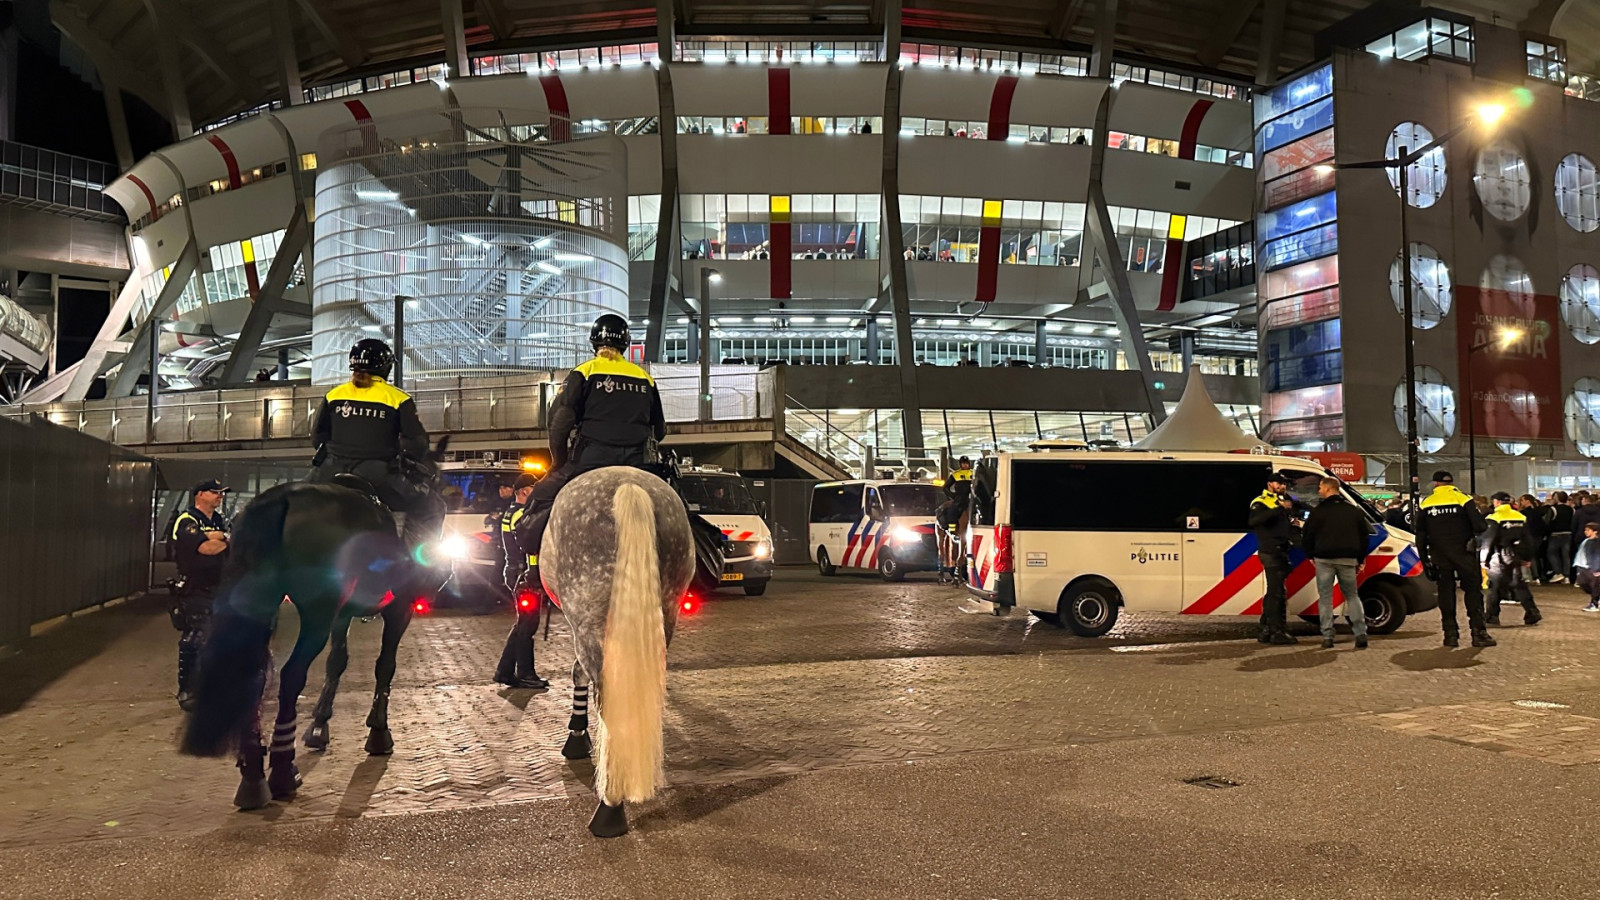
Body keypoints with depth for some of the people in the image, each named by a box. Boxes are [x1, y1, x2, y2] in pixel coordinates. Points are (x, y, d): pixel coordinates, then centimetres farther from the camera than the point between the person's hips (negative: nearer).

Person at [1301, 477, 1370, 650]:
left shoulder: (1319, 511, -5)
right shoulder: (1353, 510, 10)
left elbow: (1307, 535, -3)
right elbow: (1364, 535, 14)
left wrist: (1310, 555, 12)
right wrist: (1360, 559, 19)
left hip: (1324, 559, -3)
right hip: (1347, 559, 3)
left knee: (1325, 598, 3)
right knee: (1352, 596, 12)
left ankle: (1327, 637, -1)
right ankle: (1361, 634, 1)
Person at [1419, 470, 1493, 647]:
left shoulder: (1426, 503, 4)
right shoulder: (1463, 499, -5)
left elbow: (1420, 535, 5)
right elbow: (1480, 526, -12)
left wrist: (1424, 558, 13)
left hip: (1440, 556, 2)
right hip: (1463, 553, -2)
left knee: (1446, 592, 7)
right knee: (1473, 590, 4)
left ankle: (1450, 634, 6)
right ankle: (1479, 632, -1)